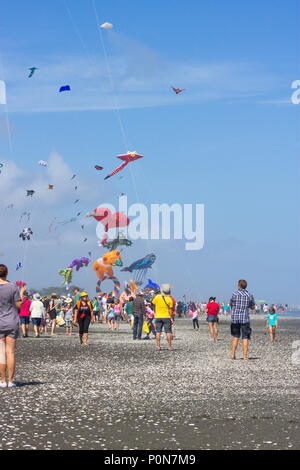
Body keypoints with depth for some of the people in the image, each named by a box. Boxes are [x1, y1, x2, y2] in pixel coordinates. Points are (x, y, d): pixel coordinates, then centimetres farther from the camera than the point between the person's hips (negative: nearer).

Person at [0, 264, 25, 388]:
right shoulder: (13, 287, -5)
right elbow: (19, 305, -3)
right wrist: (21, 294, 12)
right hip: (12, 323, 1)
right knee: (10, 352, 3)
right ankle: (10, 381, 4)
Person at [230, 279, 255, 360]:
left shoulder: (235, 294, -4)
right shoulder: (250, 295, 1)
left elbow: (231, 305, 6)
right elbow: (253, 307, 11)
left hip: (235, 318, 1)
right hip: (245, 318, -1)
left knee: (235, 337, 15)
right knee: (245, 338, 1)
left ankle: (233, 354, 13)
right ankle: (245, 356, -4)